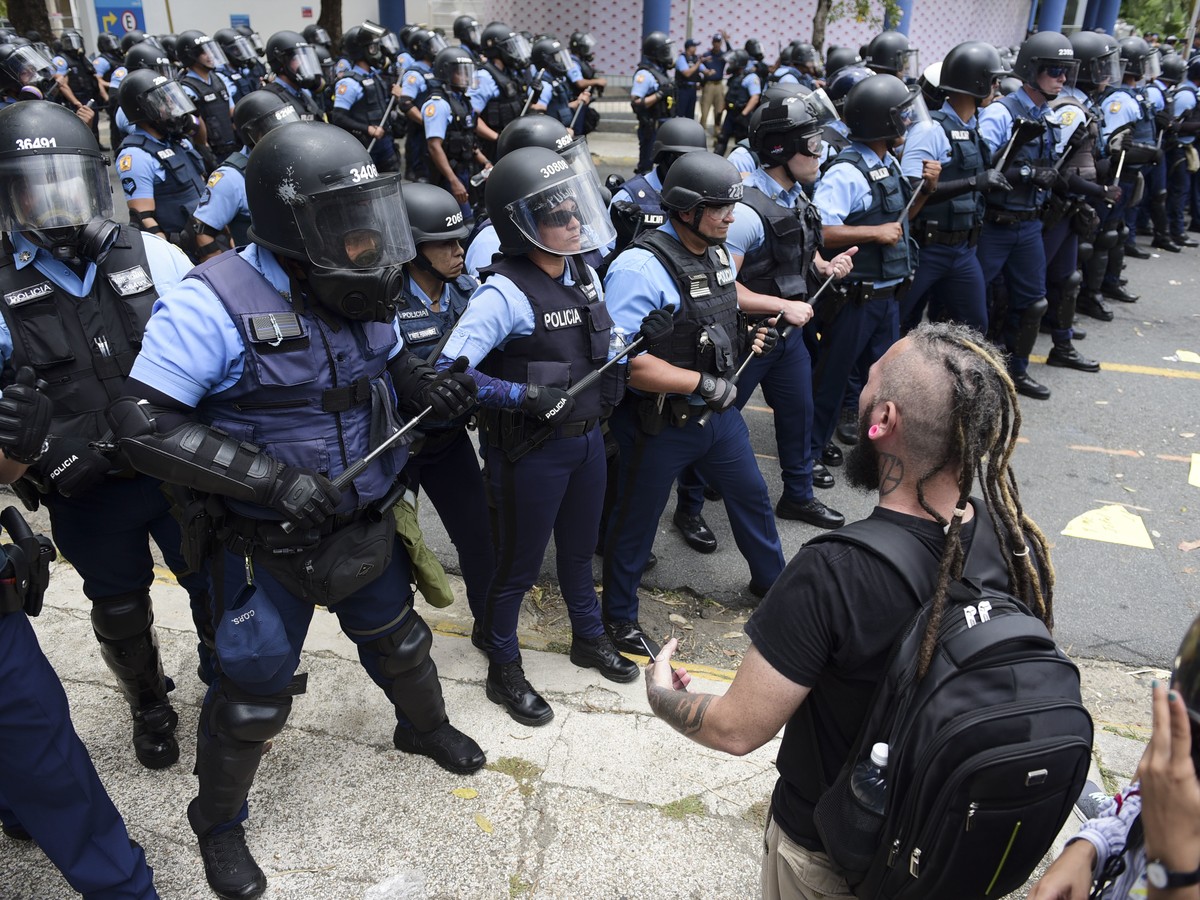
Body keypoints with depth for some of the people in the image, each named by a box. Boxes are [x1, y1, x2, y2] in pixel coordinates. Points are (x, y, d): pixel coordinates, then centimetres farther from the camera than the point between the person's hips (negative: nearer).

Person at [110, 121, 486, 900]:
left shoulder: (361, 289, -5)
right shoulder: (216, 302, -25)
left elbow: (391, 363, 12)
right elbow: (141, 422, -24)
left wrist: (429, 386, -12)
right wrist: (270, 477, -31)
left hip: (366, 522, 6)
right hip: (268, 544, -5)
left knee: (397, 639, 24)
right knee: (254, 693, 9)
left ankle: (426, 727, 55)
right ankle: (219, 823, 38)